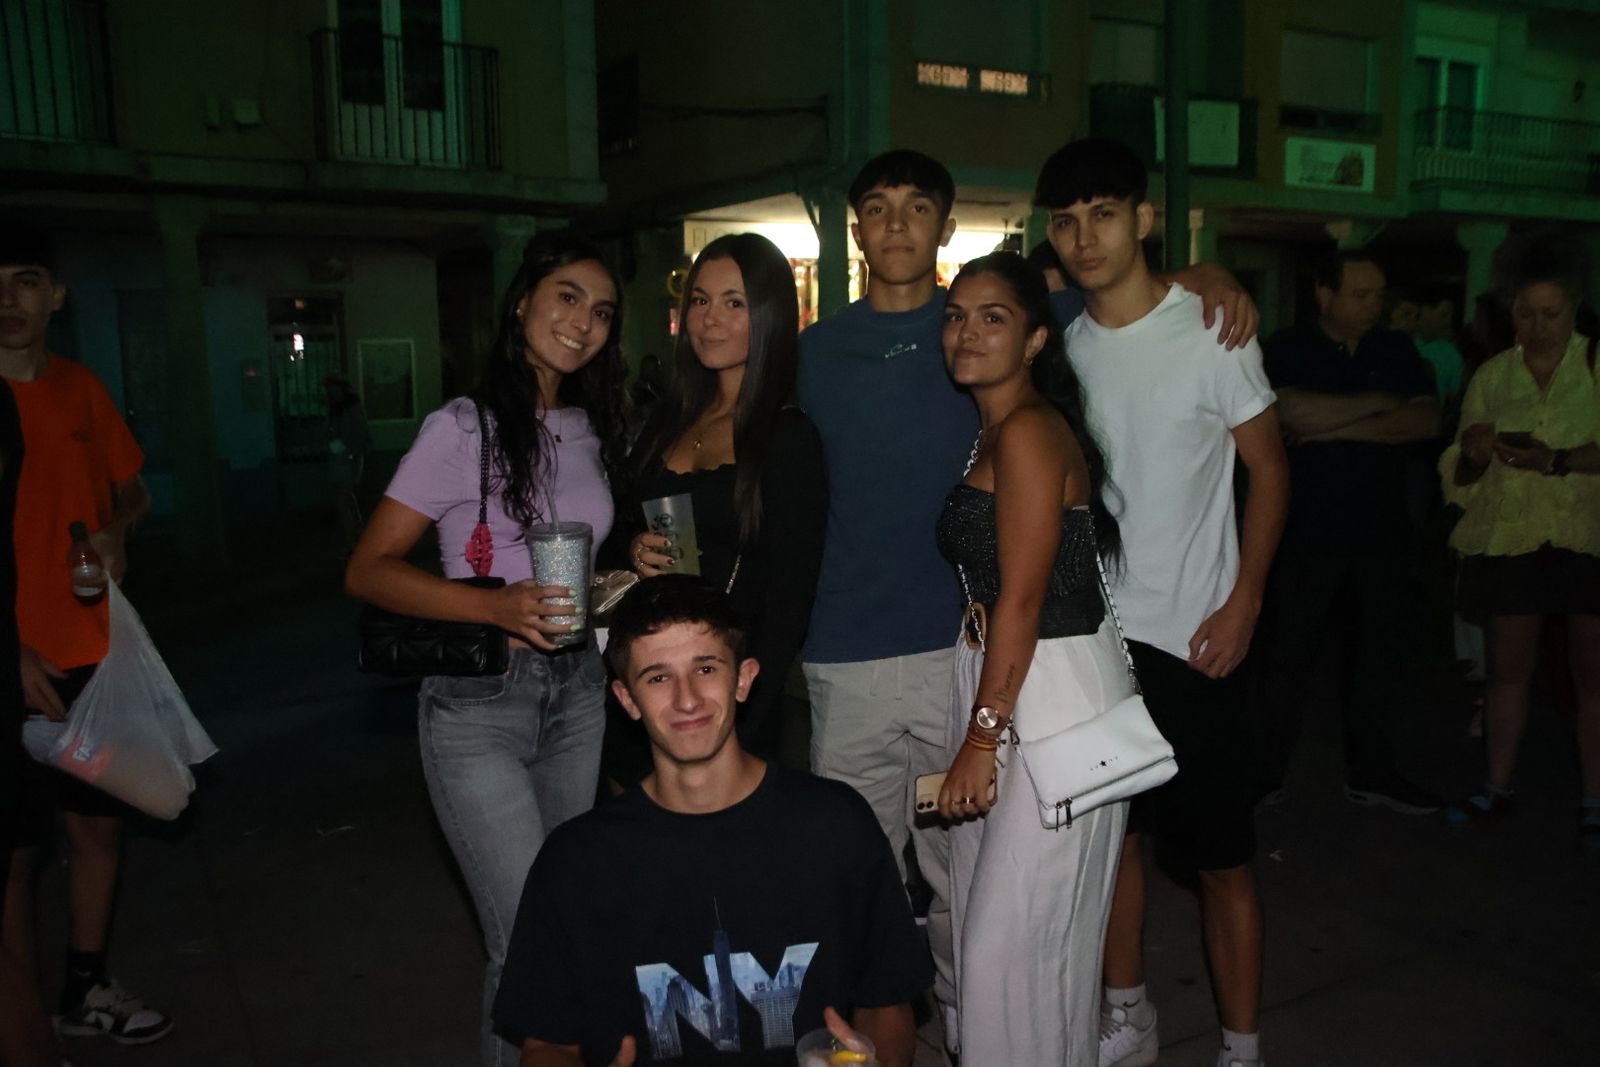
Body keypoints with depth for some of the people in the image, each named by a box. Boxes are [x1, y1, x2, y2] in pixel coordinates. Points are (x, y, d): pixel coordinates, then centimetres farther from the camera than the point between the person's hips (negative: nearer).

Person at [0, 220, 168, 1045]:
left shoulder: (80, 388, 6)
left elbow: (131, 487, 18)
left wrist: (115, 531, -5)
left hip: (94, 656, 5)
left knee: (100, 826, 15)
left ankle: (86, 991, 33)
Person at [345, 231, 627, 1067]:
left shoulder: (594, 431, 10)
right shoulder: (464, 428, -9)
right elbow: (367, 571, -11)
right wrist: (495, 605, -24)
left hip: (577, 692, 6)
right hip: (478, 701, -6)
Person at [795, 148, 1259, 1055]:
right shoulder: (818, 351, 9)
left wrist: (1211, 278, -7)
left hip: (964, 647, -1)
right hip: (846, 657, 2)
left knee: (966, 874, 8)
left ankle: (972, 1033, 28)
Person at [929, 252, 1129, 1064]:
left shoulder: (1028, 432, -15)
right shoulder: (993, 432, 15)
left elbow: (1022, 598, -19)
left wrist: (981, 738, -17)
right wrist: (981, 726, 12)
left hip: (1055, 694, -10)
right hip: (1001, 682, 10)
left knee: (1010, 937, -1)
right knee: (985, 919, 18)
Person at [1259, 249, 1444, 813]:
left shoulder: (1397, 352, 10)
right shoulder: (1287, 349, -1)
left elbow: (1427, 421, -4)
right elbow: (1294, 412, -20)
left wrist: (1337, 425, -13)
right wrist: (1374, 405, -9)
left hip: (1381, 530, 4)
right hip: (1309, 530, -4)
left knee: (1376, 654, 11)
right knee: (1291, 655, 2)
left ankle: (1372, 771, 24)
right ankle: (1265, 772, 13)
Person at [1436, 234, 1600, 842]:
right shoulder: (1491, 376, 9)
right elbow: (1460, 477, 9)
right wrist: (1474, 454, -12)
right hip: (1509, 538, 2)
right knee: (1509, 666, 7)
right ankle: (1497, 786, 17)